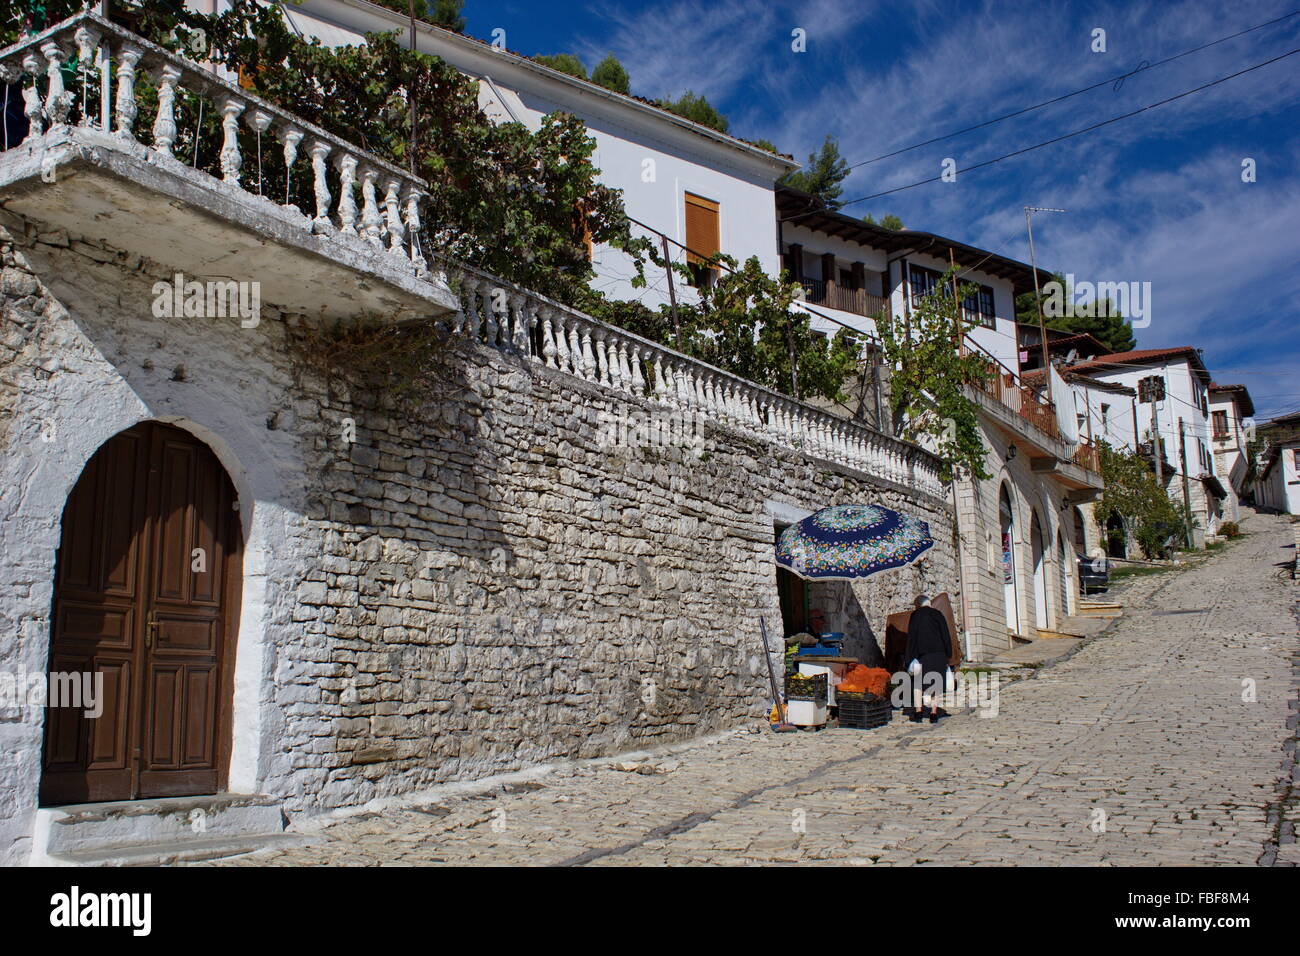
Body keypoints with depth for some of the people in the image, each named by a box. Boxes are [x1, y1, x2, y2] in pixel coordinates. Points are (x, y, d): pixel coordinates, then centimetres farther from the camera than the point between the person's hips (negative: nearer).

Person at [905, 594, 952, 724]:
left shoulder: (915, 615, 1)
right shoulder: (938, 614, 8)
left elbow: (911, 637, -4)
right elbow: (946, 636, 7)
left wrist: (910, 658, -4)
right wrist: (947, 656, 11)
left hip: (922, 654, -2)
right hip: (939, 653, 2)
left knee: (917, 682, 9)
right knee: (935, 683, 9)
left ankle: (918, 712, 0)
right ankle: (934, 713, 4)